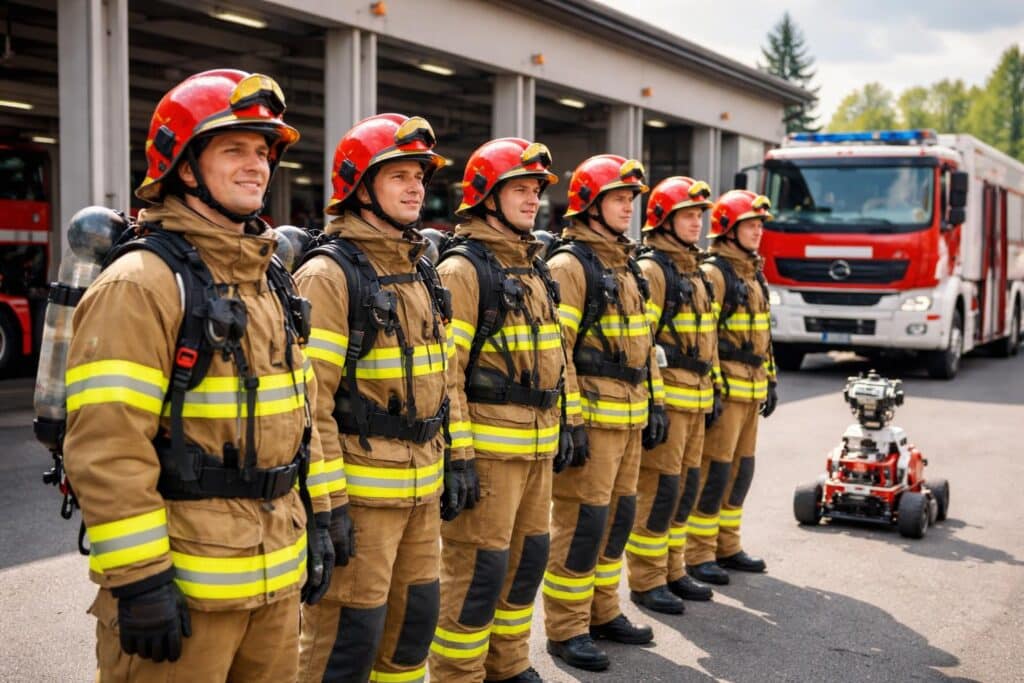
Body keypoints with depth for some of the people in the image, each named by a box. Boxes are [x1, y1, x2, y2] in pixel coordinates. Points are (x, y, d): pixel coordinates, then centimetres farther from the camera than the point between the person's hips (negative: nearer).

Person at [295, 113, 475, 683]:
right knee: (348, 635, 1)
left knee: (416, 616, 18)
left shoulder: (422, 271, 12)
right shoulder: (330, 273, -13)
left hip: (423, 483, 8)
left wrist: (458, 455, 14)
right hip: (360, 487, -8)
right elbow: (309, 396, -18)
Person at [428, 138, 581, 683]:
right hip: (487, 446, -9)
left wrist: (566, 423, 18)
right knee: (478, 569, -2)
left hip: (537, 444, 9)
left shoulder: (536, 268, 16)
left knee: (528, 556, 17)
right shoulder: (464, 268, -11)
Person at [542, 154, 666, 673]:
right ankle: (566, 629, 8)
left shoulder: (627, 265, 17)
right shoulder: (569, 264, -10)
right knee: (581, 521, -3)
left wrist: (655, 403, 18)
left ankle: (603, 612, 29)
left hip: (630, 414, 9)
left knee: (618, 515, 15)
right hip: (591, 414, -9)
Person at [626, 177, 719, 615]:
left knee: (686, 485, 13)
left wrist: (712, 390, 22)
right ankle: (646, 581, 6)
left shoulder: (695, 271, 18)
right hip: (665, 394, -9)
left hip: (695, 396, 9)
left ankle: (671, 571, 25)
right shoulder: (651, 269, -11)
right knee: (659, 488, -4)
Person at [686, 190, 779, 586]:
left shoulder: (753, 273, 18)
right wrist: (710, 388, -21)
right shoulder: (713, 273, -11)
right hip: (724, 387, -9)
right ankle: (698, 555, 3)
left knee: (741, 470, 14)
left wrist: (770, 380, 21)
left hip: (751, 388, 9)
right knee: (714, 472, -5)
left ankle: (727, 546, 25)